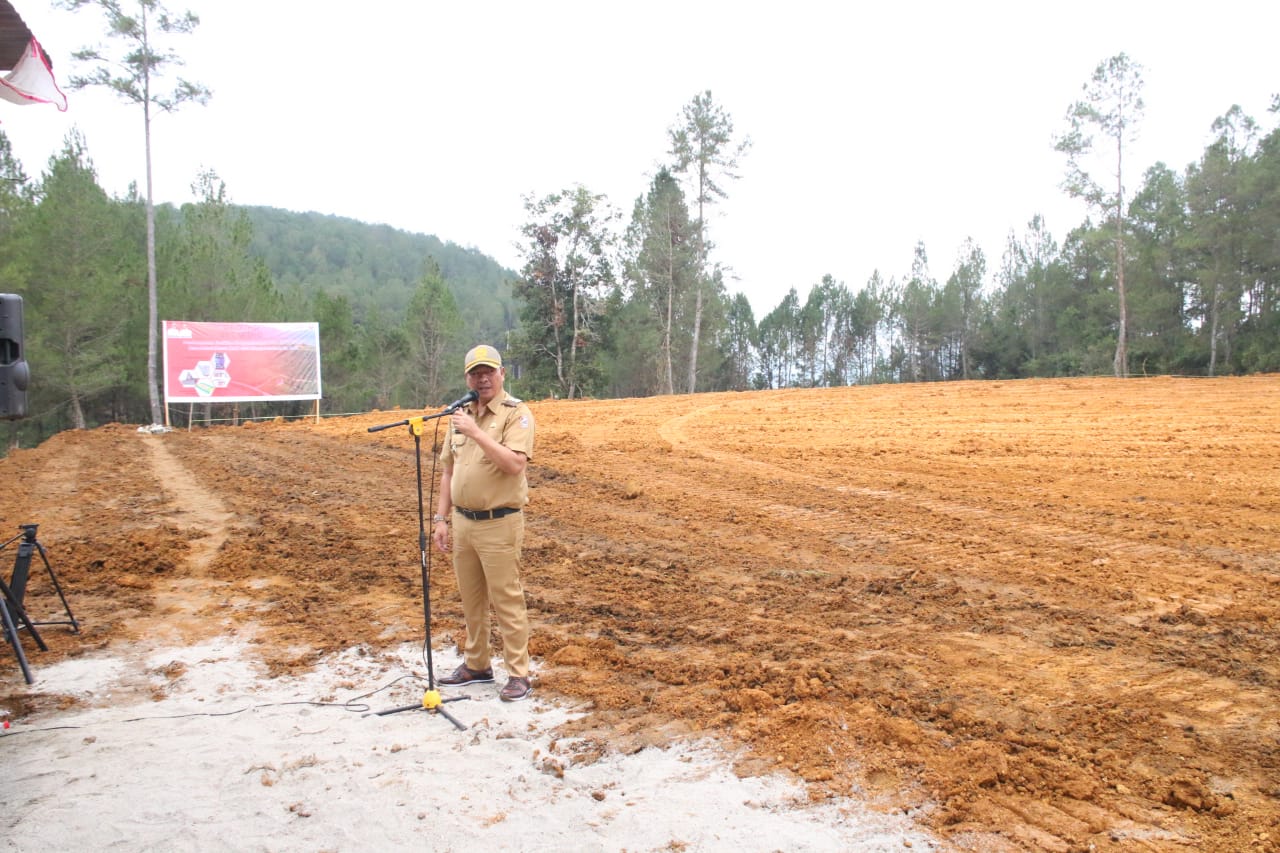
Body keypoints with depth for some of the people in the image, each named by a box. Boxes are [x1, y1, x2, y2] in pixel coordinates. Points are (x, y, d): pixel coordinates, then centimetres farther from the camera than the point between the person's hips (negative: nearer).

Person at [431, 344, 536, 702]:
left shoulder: (516, 413, -10)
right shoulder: (460, 415, 11)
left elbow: (515, 464, -24)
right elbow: (448, 470, 15)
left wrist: (476, 433, -27)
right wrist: (441, 518, 11)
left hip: (499, 523, -7)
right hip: (462, 522, 7)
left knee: (506, 600, 0)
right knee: (471, 599, 17)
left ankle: (518, 674, 11)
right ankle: (476, 665, 32)